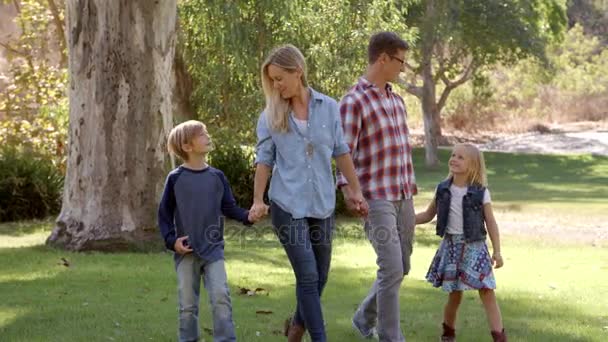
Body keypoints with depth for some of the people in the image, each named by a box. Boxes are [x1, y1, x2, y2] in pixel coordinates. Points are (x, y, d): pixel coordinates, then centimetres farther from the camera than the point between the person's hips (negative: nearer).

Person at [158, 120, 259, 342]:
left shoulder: (217, 177, 4)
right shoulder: (175, 178, -4)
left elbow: (228, 207, 6)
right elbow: (164, 214, 1)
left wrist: (247, 216, -13)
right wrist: (171, 240, -11)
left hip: (213, 249, 1)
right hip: (186, 251, -1)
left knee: (221, 297, -10)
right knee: (188, 305, 6)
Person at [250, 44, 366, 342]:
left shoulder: (328, 108, 2)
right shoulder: (270, 116, -1)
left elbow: (340, 152, 8)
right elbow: (264, 160, 2)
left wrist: (356, 190, 8)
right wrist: (258, 200, -5)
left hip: (323, 204, 3)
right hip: (288, 205, -2)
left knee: (320, 276, 10)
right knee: (308, 276, -9)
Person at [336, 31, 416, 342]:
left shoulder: (396, 100, 14)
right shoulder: (353, 102, -11)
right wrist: (349, 192, -26)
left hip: (403, 196, 8)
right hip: (376, 198, -8)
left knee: (401, 268, 14)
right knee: (392, 269, -11)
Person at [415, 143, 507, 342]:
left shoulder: (481, 192, -5)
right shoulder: (443, 190, 3)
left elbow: (490, 223, -3)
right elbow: (428, 215, 13)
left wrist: (497, 251, -8)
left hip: (474, 246, -2)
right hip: (451, 245, 2)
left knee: (487, 292, -7)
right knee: (454, 294, 8)